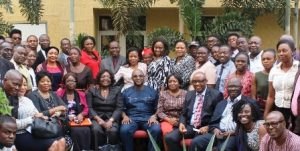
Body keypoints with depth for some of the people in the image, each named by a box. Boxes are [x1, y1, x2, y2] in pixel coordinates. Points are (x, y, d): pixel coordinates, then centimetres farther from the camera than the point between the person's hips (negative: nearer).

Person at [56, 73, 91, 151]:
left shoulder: (81, 94, 19)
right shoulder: (59, 93, 8)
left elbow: (86, 108, 12)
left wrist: (81, 114, -10)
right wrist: (67, 116, -12)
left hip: (78, 120, 3)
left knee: (87, 130, -30)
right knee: (76, 131, -33)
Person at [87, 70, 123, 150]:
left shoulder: (116, 90, 13)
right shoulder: (92, 90, 12)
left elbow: (119, 108, 3)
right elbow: (89, 107, 2)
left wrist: (111, 120, -12)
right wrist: (98, 119, -13)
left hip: (112, 118, 0)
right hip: (97, 118, 0)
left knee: (113, 131, -33)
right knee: (96, 130, -34)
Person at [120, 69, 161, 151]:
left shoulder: (152, 92, 15)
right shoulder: (126, 92, 16)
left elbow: (157, 108, 12)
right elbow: (122, 109, 14)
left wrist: (154, 116, -8)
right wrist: (125, 116, -7)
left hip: (148, 119, 0)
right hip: (131, 119, 0)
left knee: (156, 130, -33)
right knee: (124, 130, -34)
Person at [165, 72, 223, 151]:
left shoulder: (216, 94, 0)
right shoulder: (189, 94, 16)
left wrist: (208, 127, -17)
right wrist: (181, 123, -4)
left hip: (205, 128, -5)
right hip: (189, 127, 5)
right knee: (169, 138, -18)